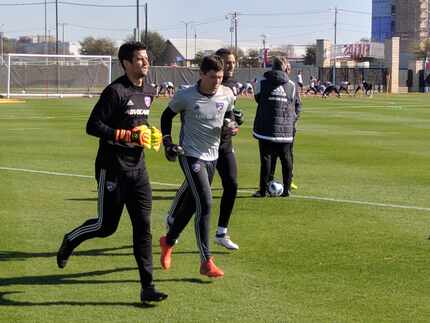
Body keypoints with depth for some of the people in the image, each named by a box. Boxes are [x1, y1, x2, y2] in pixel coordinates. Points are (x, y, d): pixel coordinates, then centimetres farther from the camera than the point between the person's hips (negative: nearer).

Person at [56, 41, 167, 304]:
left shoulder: (149, 91, 10)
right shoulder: (115, 91, -15)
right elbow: (93, 126, -18)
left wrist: (149, 135, 8)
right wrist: (128, 136, -22)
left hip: (138, 169, 7)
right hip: (113, 169, -6)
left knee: (143, 227, 1)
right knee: (106, 226, 3)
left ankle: (147, 287, 2)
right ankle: (70, 241, 34)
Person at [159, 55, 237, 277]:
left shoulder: (227, 95, -2)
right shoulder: (185, 97, -13)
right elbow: (166, 116, 4)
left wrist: (231, 127, -3)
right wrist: (167, 142, -5)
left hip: (212, 156, 6)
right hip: (190, 156, -5)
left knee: (191, 205, 15)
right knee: (205, 205, -16)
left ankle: (168, 241, 39)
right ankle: (206, 262, -13)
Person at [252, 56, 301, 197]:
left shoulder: (262, 82, -1)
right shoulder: (292, 85, 5)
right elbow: (298, 105, 10)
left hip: (266, 128, -2)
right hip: (286, 129, 2)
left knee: (266, 159, 1)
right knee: (286, 159, 10)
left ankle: (263, 190, 1)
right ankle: (286, 188, 12)